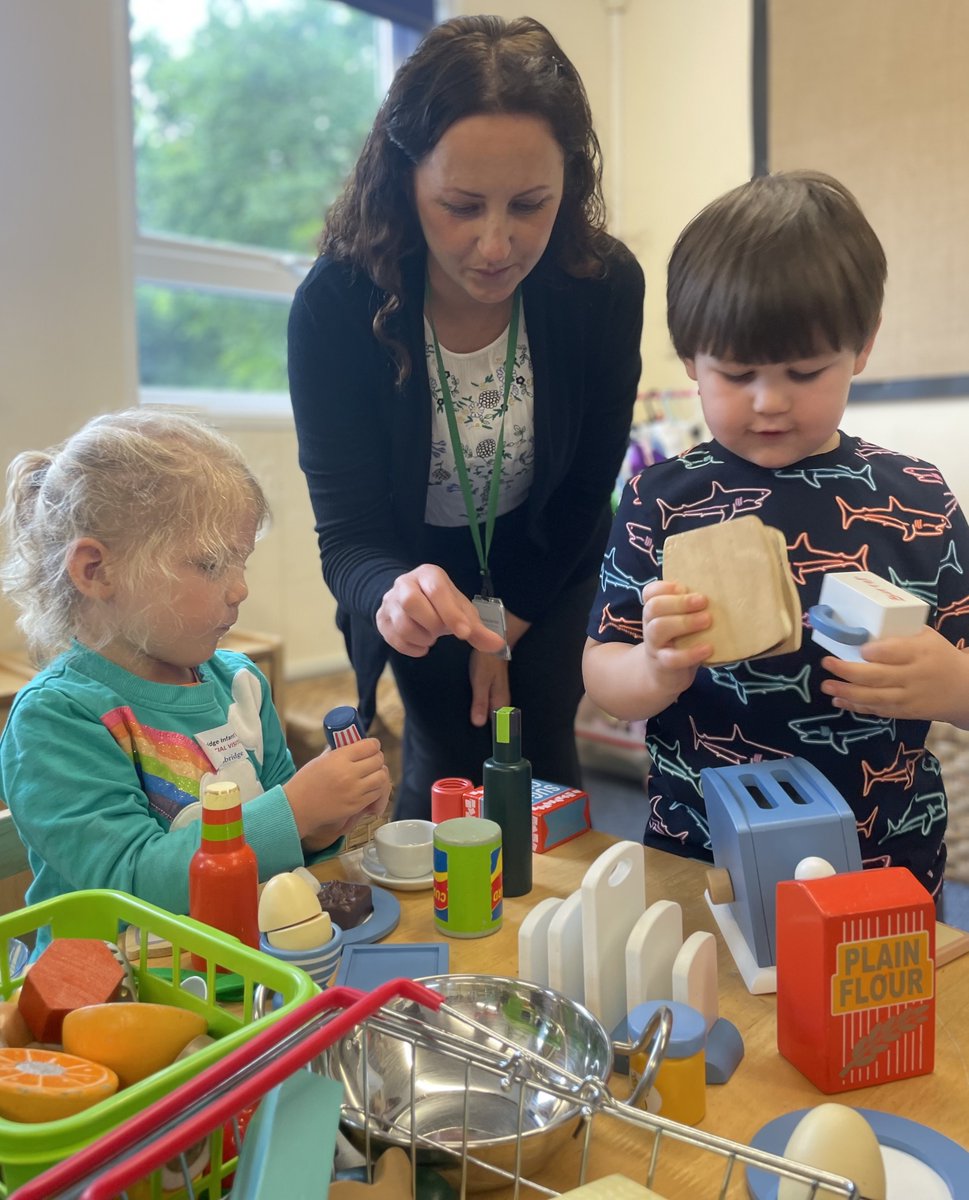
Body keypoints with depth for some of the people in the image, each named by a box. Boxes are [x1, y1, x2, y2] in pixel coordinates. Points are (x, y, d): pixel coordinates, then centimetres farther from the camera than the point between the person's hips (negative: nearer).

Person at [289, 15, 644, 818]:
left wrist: (506, 628, -8)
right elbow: (347, 533, -28)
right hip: (412, 566, -1)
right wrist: (390, 596, -52)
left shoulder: (606, 285, -24)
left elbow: (586, 490, -12)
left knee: (540, 760, 2)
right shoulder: (335, 306, -29)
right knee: (449, 769, -3)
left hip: (546, 566, 1)